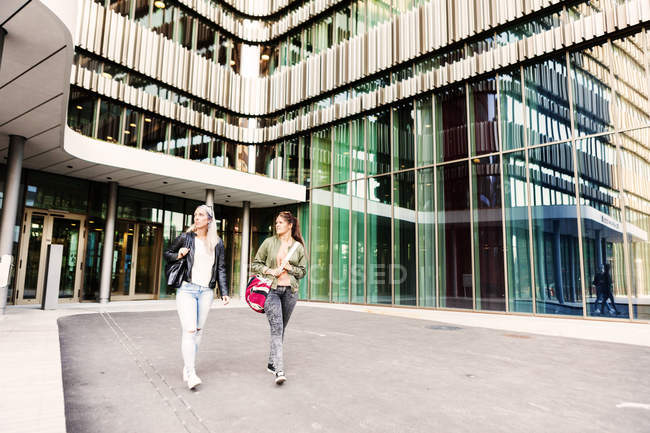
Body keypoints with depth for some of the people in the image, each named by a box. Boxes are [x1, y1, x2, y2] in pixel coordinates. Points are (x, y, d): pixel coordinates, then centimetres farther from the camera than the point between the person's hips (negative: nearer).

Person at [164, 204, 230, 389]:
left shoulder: (217, 243, 9)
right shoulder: (185, 237, 4)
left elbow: (221, 269, 12)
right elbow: (167, 254, 16)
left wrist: (224, 292, 6)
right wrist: (178, 255, -7)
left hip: (206, 291, 3)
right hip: (187, 289, -3)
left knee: (198, 331, 7)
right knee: (189, 330, -12)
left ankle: (187, 368, 20)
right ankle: (191, 374, -13)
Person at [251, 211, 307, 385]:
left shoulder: (299, 247, 7)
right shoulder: (269, 242, 3)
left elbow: (302, 271, 13)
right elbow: (255, 264, 8)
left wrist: (290, 268, -6)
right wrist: (270, 271, -8)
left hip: (290, 291, 3)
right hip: (271, 289, -3)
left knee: (281, 329, 11)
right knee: (276, 328, -13)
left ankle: (272, 363, 27)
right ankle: (280, 370, -17)